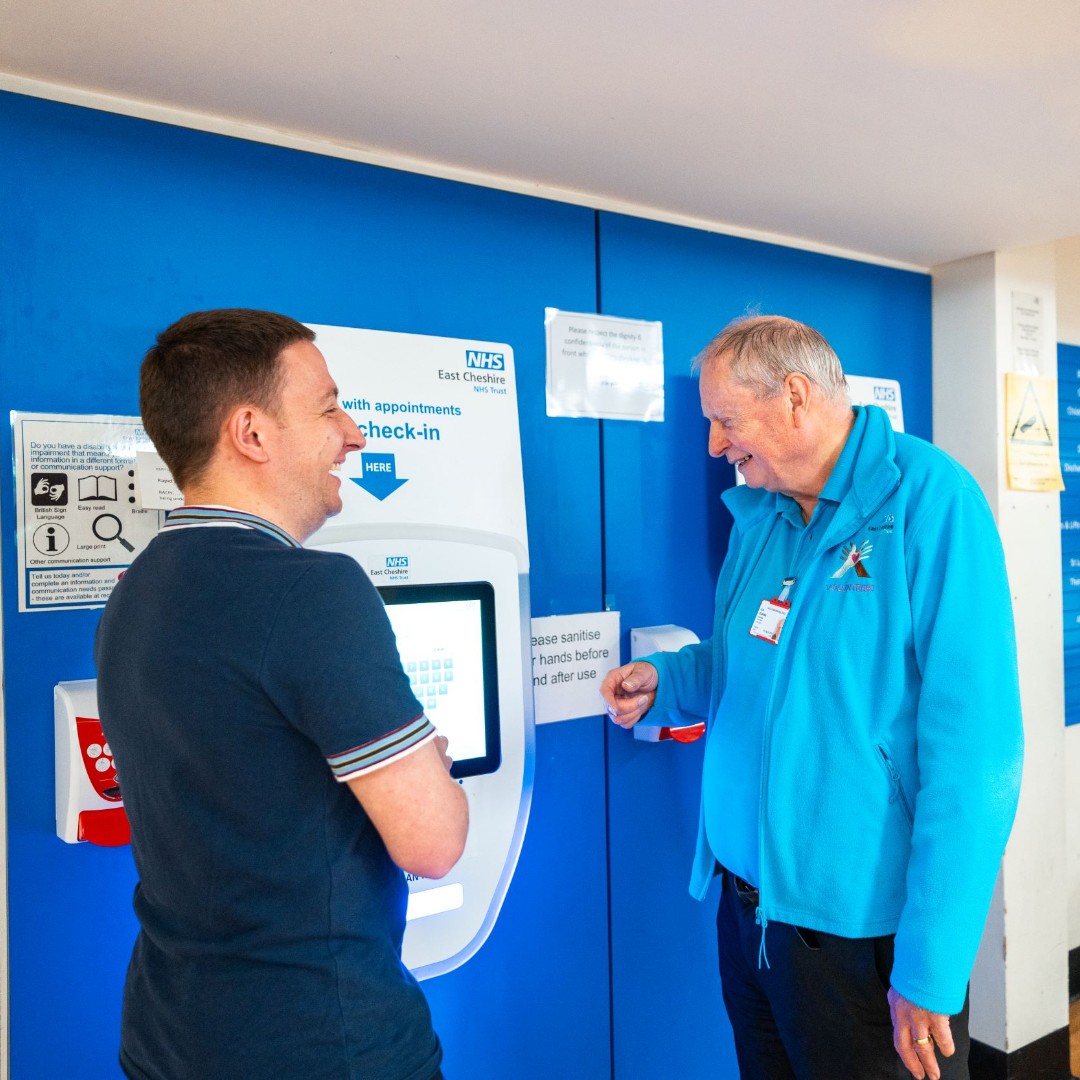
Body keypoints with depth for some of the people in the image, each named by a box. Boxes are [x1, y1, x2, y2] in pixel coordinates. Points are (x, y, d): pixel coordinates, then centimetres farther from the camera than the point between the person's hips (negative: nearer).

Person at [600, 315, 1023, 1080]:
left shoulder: (928, 499, -17)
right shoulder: (758, 515, 6)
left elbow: (973, 750, -21)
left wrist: (931, 967, -21)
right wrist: (667, 680, -1)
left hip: (861, 924, -7)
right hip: (745, 902, 7)